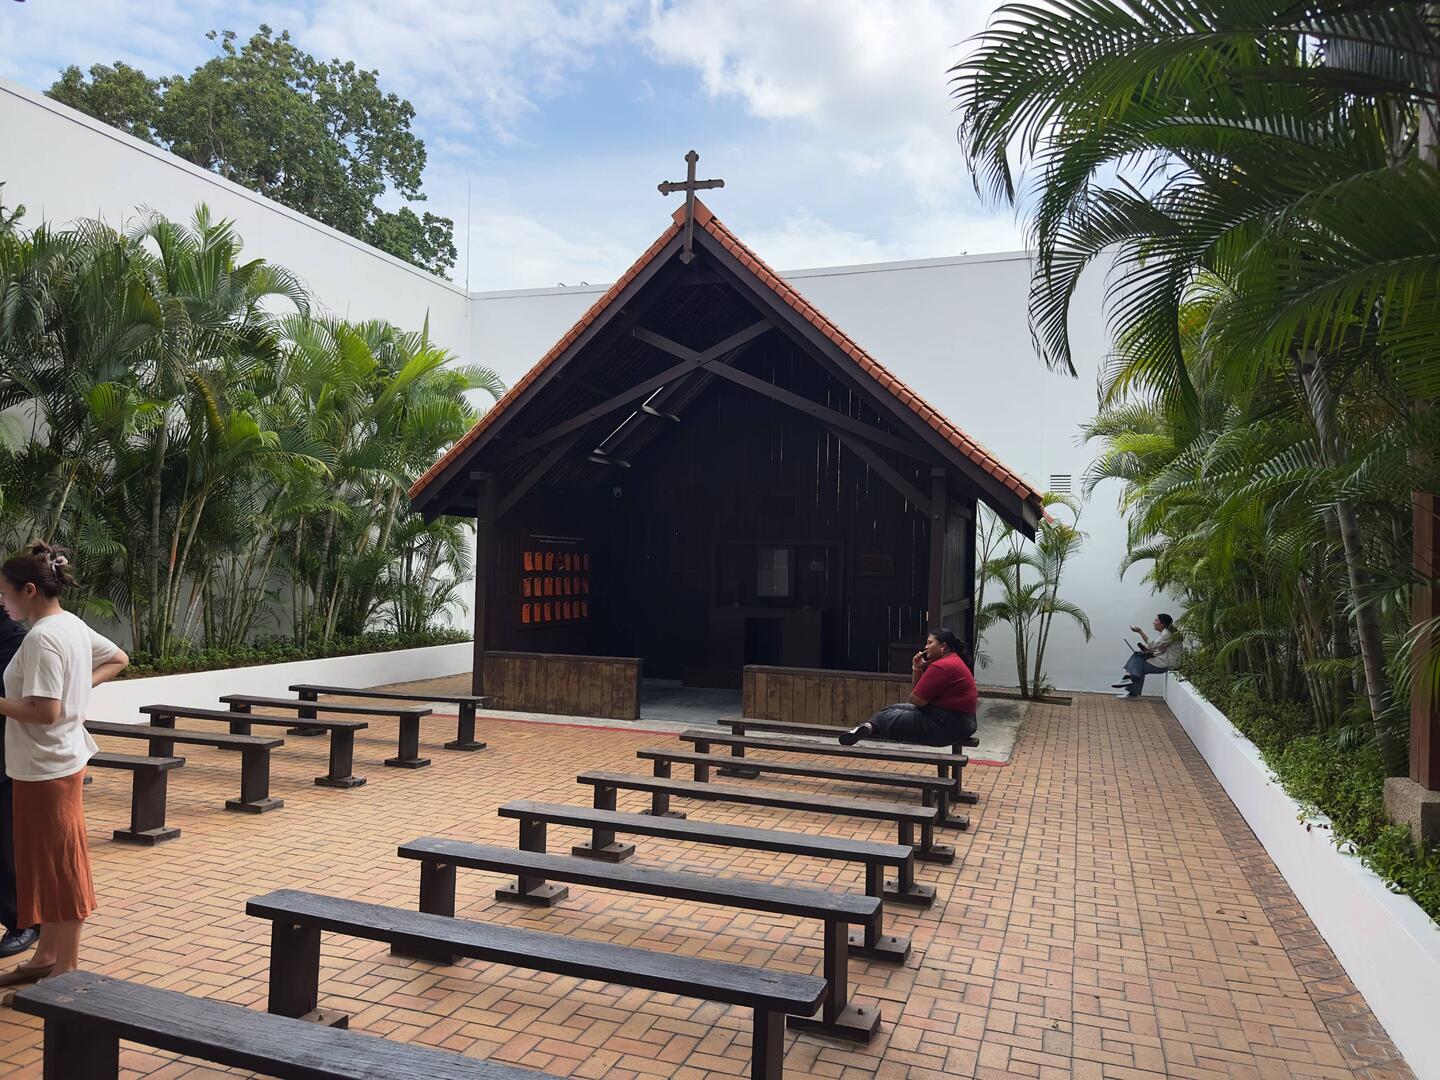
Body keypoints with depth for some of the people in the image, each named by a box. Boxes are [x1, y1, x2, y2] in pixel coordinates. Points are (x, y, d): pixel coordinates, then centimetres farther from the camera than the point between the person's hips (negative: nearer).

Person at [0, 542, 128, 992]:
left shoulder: (41, 638, -21)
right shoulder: (74, 625, 7)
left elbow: (45, 712, -25)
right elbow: (118, 659, 21)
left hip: (45, 768, -10)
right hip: (59, 762, 10)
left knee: (58, 867, 2)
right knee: (46, 865, 19)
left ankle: (66, 967, 14)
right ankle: (47, 955, 31)